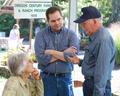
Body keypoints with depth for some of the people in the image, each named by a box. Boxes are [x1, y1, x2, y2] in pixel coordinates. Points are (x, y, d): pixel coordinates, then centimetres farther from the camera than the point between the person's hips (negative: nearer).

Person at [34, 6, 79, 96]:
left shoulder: (71, 34, 0)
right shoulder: (41, 35, -1)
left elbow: (72, 56, -15)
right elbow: (41, 58, -14)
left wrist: (51, 52, -10)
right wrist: (64, 53, -12)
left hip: (65, 78, 1)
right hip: (47, 78, 0)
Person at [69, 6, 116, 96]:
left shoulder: (103, 39, -21)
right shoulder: (95, 37, 10)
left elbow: (102, 70, -24)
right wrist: (80, 61, 7)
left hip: (97, 87, -10)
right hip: (90, 83, 10)